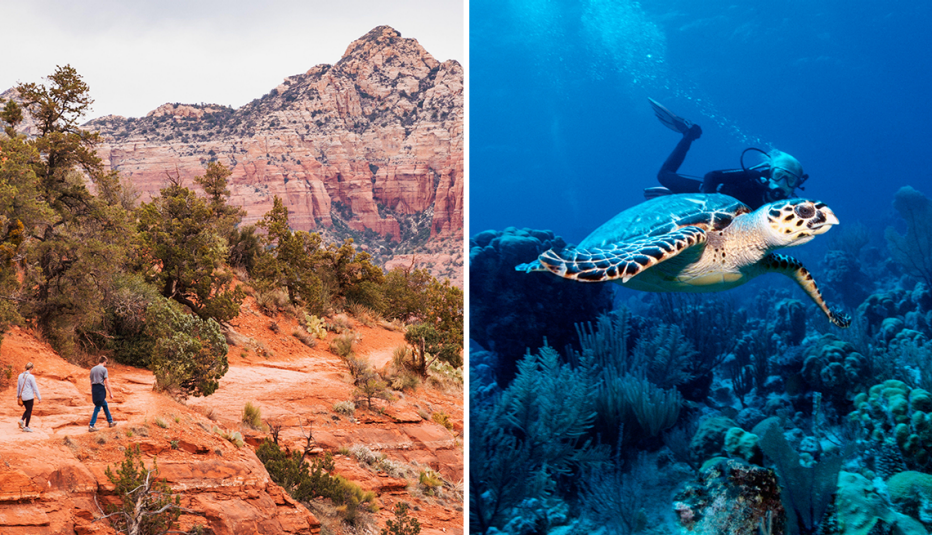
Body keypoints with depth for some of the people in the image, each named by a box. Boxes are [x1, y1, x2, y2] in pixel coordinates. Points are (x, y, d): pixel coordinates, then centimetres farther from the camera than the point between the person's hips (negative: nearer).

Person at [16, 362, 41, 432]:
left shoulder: (20, 376, 4)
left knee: (28, 410, 21)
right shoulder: (31, 377, -15)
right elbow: (35, 388, -12)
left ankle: (22, 420, 1)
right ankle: (26, 427, 4)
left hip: (22, 397, 7)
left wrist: (18, 396, 23)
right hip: (29, 397, -7)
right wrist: (39, 398, -5)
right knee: (29, 411, 3)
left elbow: (18, 387, 13)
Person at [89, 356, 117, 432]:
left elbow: (91, 382, 17)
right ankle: (91, 426, -6)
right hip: (101, 389, -7)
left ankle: (110, 421, 29)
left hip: (94, 388, 7)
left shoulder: (92, 369, 13)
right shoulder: (104, 369, -7)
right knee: (97, 407, -4)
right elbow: (107, 383, -11)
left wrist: (92, 393, 24)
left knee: (105, 405, 21)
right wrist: (111, 393, -7)